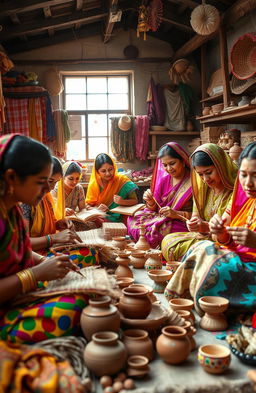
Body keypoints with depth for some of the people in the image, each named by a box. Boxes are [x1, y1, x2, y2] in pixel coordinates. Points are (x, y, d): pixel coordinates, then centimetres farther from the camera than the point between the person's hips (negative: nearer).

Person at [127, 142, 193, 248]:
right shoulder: (163, 179, 9)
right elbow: (155, 209, 12)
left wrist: (176, 214, -23)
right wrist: (151, 203, -9)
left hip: (182, 224, -6)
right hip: (161, 219, 6)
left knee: (149, 230, -28)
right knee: (133, 220, -13)